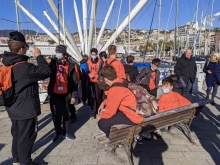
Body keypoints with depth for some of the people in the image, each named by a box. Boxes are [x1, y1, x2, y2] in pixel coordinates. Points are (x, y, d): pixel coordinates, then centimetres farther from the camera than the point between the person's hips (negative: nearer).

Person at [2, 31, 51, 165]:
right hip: (26, 108, -9)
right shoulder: (24, 67, -26)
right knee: (26, 136, 7)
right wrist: (39, 56, -14)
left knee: (17, 134, 23)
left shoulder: (6, 65, 3)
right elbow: (47, 72, -24)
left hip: (13, 107, 9)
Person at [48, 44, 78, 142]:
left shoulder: (70, 65, -5)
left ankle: (67, 132, 29)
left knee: (66, 114, 11)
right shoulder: (53, 62, 0)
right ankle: (58, 132, 31)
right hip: (54, 94, 1)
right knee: (56, 115, 11)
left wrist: (74, 95, -4)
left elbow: (74, 81, -3)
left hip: (66, 94, -1)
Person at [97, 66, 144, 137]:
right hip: (137, 110, 9)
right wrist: (104, 103, 14)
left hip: (134, 116, -9)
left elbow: (110, 112, -11)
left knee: (102, 123, -7)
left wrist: (100, 116, 7)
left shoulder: (114, 90, -23)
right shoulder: (122, 82, 2)